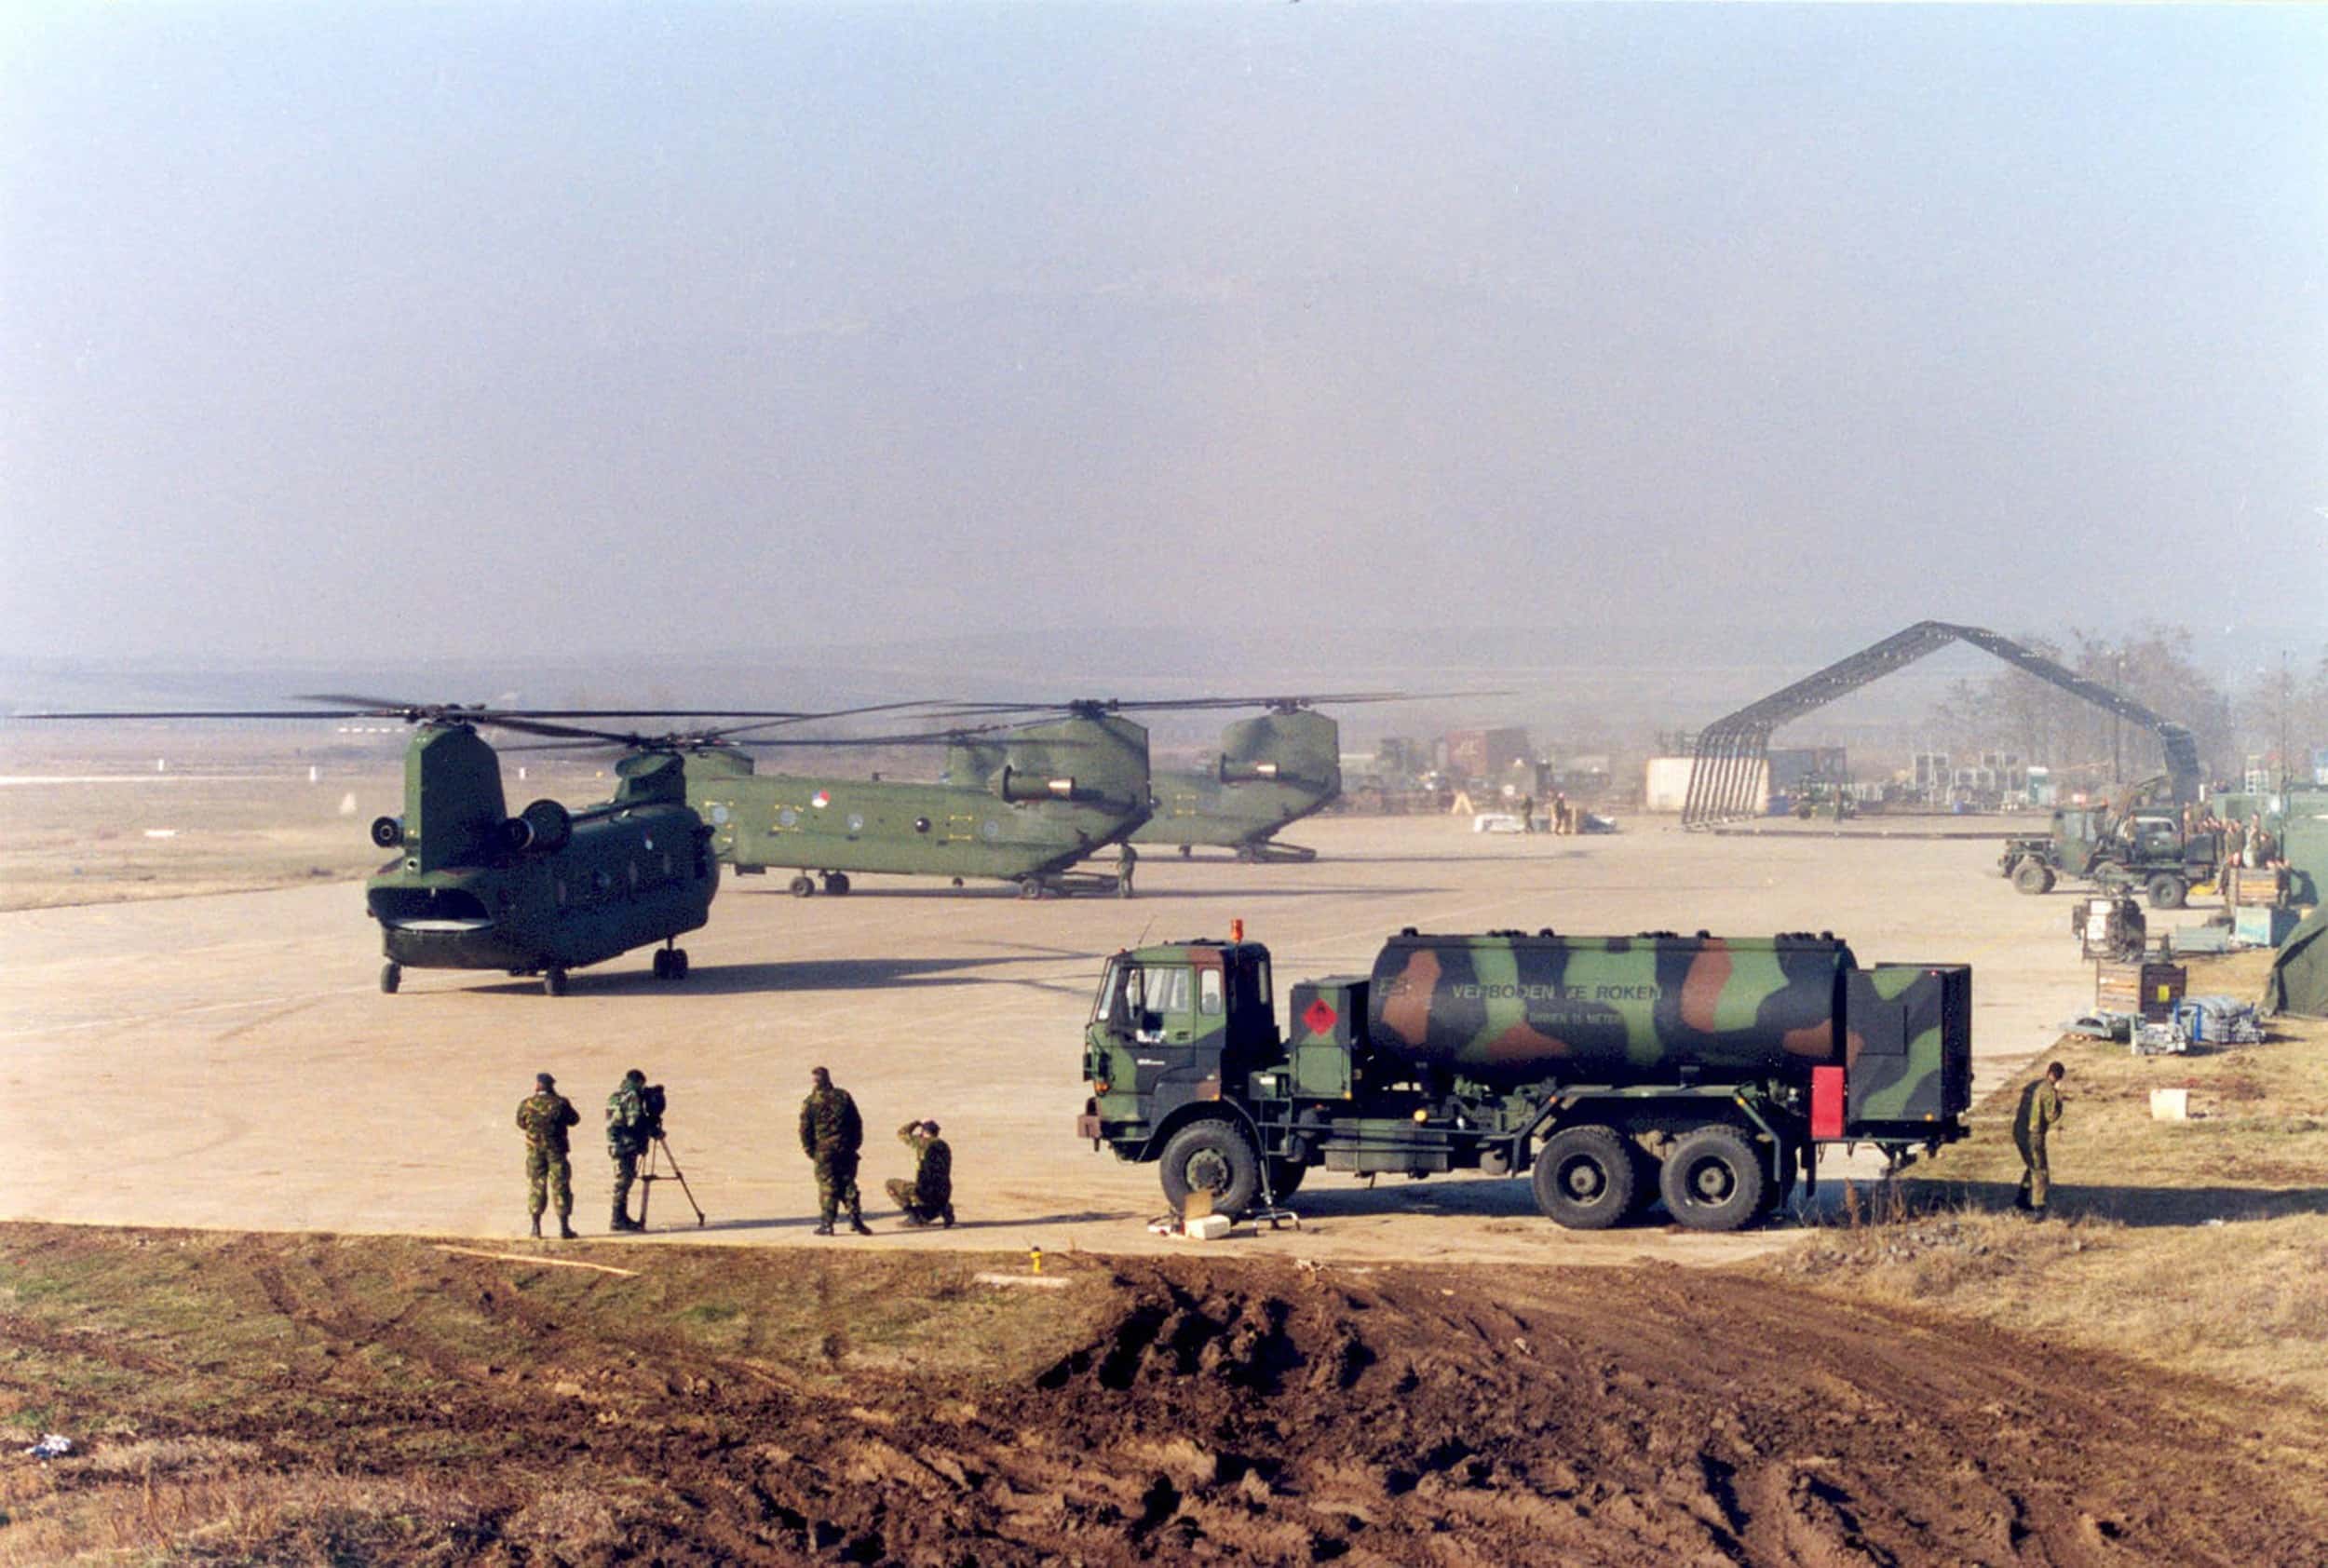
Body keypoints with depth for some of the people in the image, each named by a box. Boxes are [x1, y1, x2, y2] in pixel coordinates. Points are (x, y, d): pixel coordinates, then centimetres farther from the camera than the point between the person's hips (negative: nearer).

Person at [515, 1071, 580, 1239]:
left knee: (535, 1187, 11)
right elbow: (574, 1119, 7)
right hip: (556, 1150, -1)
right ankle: (563, 1228, 0)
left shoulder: (526, 1104, -5)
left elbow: (521, 1124, 9)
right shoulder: (560, 1103, -8)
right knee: (560, 1187, 3)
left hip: (534, 1150, 1)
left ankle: (536, 1227, 11)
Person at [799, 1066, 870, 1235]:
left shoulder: (810, 1103, -7)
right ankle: (855, 1219, 6)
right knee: (848, 1185, 10)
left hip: (824, 1151, -3)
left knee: (827, 1188, 3)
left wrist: (810, 1151, 6)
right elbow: (857, 1123, 8)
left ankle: (827, 1224, 4)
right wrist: (855, 1144, 16)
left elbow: (805, 1130, -5)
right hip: (847, 1151, 3)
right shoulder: (844, 1097, 4)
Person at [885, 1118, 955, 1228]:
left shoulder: (923, 1142, -5)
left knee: (891, 1184, 11)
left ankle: (913, 1214, 0)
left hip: (924, 1193, -6)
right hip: (943, 1196, 7)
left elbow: (901, 1133, 9)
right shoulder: (944, 1147, 14)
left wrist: (917, 1123, 23)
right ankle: (944, 1209, 5)